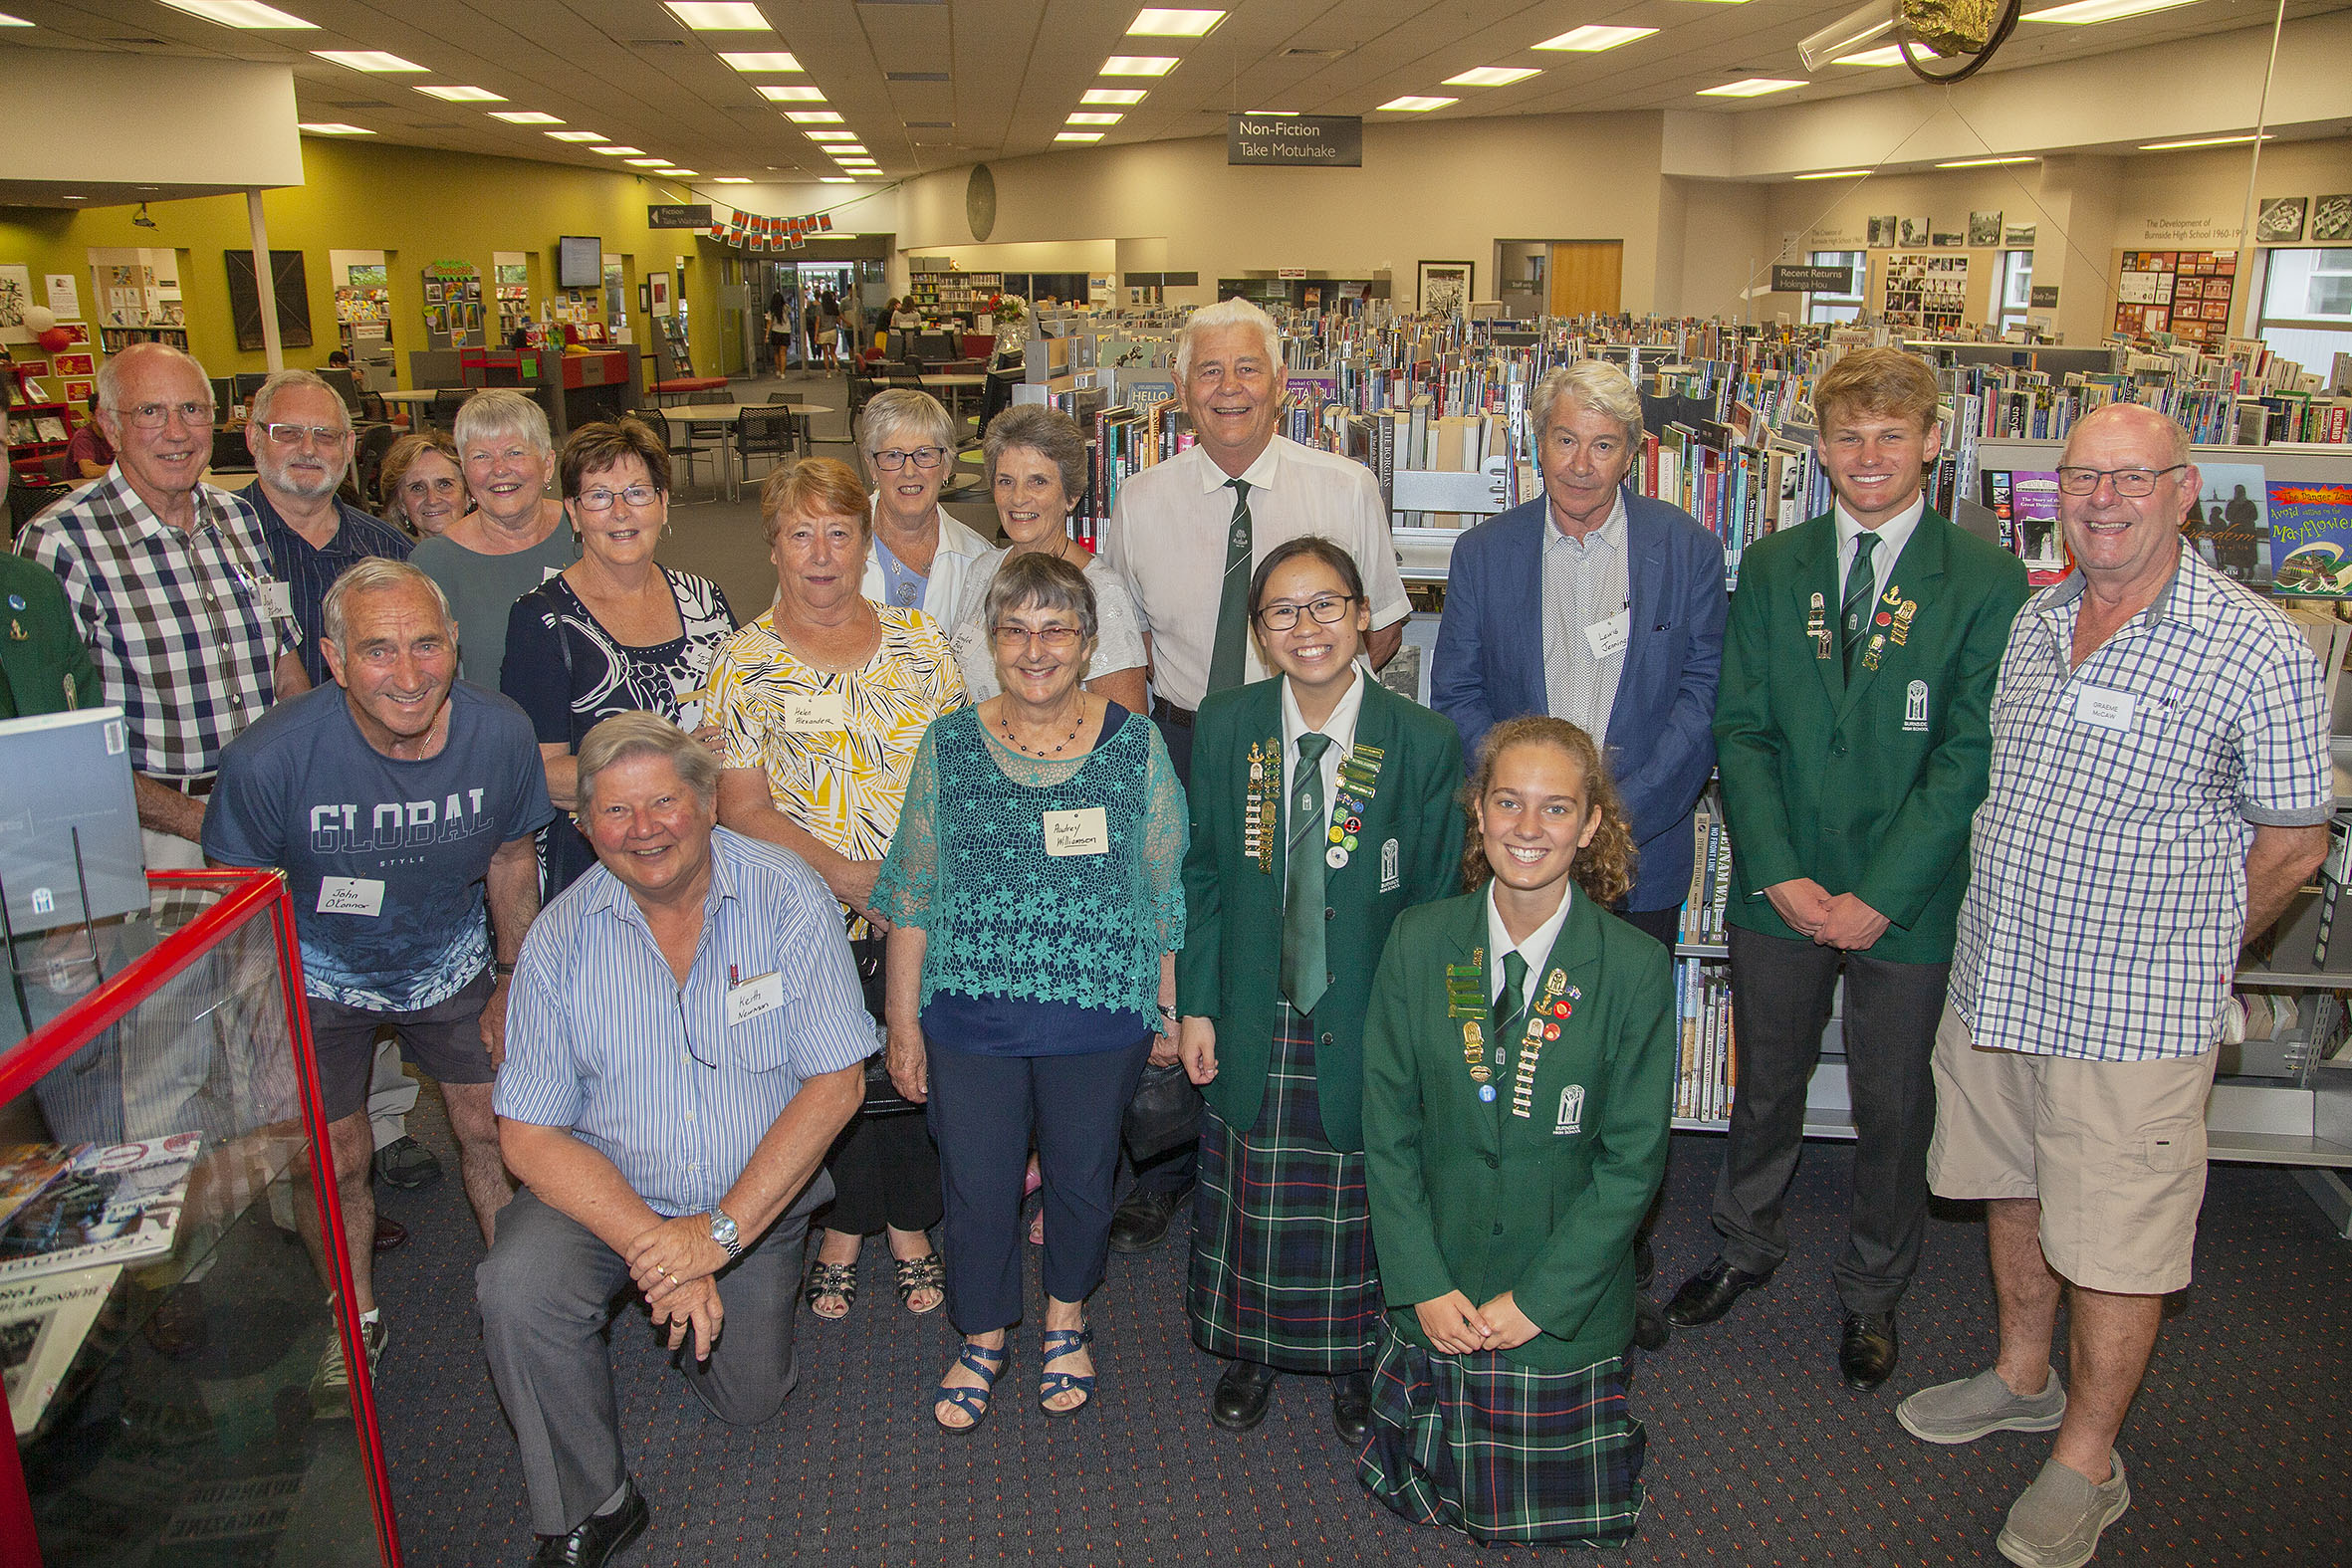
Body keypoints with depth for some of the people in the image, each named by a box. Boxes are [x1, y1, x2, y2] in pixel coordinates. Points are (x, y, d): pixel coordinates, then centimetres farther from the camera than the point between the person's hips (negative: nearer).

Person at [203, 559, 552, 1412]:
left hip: (451, 960, 2)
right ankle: (355, 1320, 33)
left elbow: (511, 858, -3)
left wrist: (514, 979, 3)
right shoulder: (268, 759, -31)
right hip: (319, 974, -1)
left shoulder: (499, 734, -22)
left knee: (493, 1127, 4)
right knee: (335, 1158, 5)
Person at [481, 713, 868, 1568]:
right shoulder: (561, 938, -14)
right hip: (607, 1185, 0)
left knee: (749, 1400, 7)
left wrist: (720, 1231, -23)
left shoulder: (787, 898, -17)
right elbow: (530, 1135, -14)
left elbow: (834, 1082, -18)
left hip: (757, 1192, 0)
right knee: (517, 1288, -27)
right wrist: (651, 1246, -27)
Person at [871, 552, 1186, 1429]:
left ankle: (1065, 1322, 41)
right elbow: (912, 896, 3)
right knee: (975, 1184, 10)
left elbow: (1170, 892, 2)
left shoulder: (1137, 748, -3)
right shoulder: (948, 748, -1)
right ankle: (983, 1338, 35)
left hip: (1100, 1019, 0)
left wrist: (1171, 1012, 3)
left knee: (1081, 1177, 15)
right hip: (970, 1020, 1)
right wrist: (903, 1021, 3)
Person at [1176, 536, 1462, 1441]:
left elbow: (1435, 902, -6)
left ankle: (1357, 1363, 37)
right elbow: (1202, 875, 2)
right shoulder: (1223, 728, -3)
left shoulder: (1424, 744, -10)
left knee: (1358, 1197, 13)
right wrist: (1196, 1004, -1)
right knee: (1251, 1195, 14)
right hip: (1254, 1019, 2)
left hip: (1368, 1023, -1)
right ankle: (1251, 1353, 39)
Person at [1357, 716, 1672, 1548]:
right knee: (1426, 1496, 14)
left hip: (1567, 1311, -1)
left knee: (1564, 1521, 12)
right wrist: (1422, 1284, -10)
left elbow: (1632, 1161, -10)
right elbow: (1387, 1127, -4)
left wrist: (1535, 1302, -13)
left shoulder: (1636, 967, -11)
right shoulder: (1419, 942, -7)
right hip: (1436, 1300, 1)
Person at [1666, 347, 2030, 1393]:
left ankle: (1871, 1294, 35)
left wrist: (1880, 896, -15)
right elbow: (1741, 730, 0)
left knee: (1893, 1109, 12)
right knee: (1766, 1086, 17)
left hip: (1909, 903, -2)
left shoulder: (1986, 579, -5)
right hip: (1778, 892, 2)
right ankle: (1747, 1248, 42)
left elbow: (1971, 753, -10)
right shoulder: (1769, 570, 4)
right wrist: (1779, 874, -10)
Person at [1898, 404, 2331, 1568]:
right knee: (2013, 1189, 21)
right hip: (1991, 981, 6)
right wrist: (2012, 942, 13)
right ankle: (2023, 1379, 43)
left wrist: (2181, 958, 3)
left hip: (2133, 1016, -6)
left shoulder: (2258, 652, -13)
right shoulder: (2035, 621, 5)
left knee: (2114, 1243, 7)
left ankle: (2086, 1462, 26)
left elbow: (2293, 844, -5)